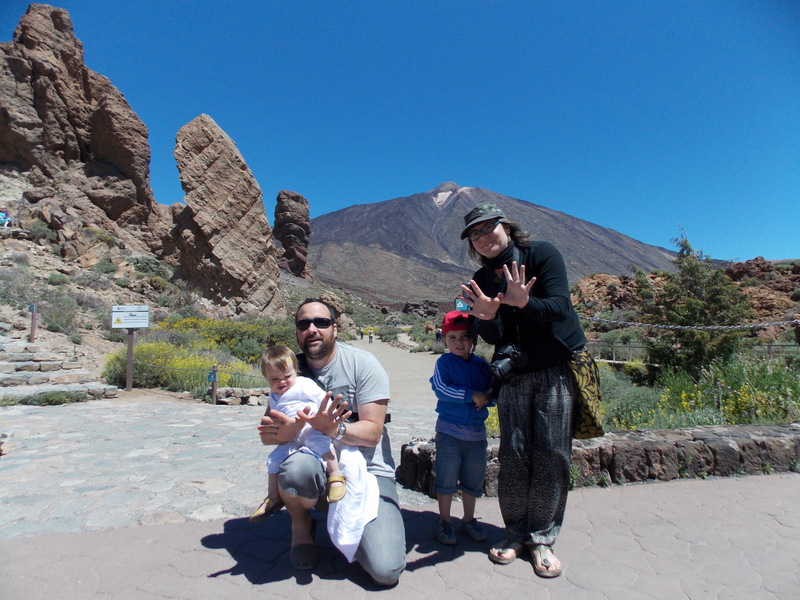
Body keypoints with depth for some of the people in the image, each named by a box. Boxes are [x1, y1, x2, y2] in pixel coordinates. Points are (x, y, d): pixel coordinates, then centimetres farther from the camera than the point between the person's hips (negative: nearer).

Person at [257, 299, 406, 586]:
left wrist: (334, 429, -33)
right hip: (315, 461, 2)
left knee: (386, 570, -17)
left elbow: (372, 432, -13)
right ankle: (300, 523, 1)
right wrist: (286, 432, -26)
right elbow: (266, 433, -2)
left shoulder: (363, 363, -9)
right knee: (297, 467, -35)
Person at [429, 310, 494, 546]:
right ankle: (444, 521, 23)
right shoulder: (444, 362, -6)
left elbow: (493, 393, 5)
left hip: (477, 431, 4)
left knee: (473, 478, 15)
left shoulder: (482, 365, 4)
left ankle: (469, 519, 34)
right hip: (449, 429, -3)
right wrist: (471, 395, -24)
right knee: (446, 477, 5)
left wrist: (488, 396, -20)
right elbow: (440, 389, -20)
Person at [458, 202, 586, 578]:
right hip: (513, 374, 3)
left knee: (552, 454, -3)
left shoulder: (542, 254, -7)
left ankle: (542, 538, 12)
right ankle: (516, 533, 17)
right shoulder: (481, 281, 4)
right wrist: (488, 316, -27)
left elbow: (559, 307, -18)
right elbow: (492, 336, -4)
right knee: (514, 452, 1)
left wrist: (525, 302, -37)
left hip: (557, 369, -2)